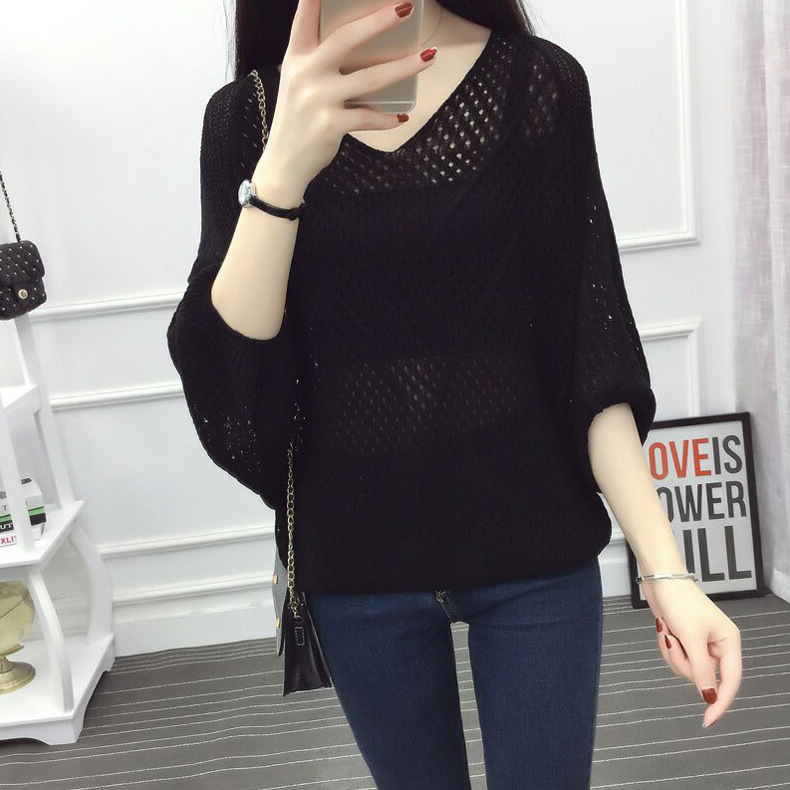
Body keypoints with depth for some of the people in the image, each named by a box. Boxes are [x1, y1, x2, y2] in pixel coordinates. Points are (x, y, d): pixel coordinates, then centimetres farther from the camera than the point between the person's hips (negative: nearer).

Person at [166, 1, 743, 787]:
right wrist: (282, 170, -25)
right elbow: (222, 370, -11)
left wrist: (665, 567, -10)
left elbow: (592, 349, -5)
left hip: (534, 547, 0)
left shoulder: (539, 82, -4)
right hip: (354, 565, 1)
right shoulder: (246, 115, -3)